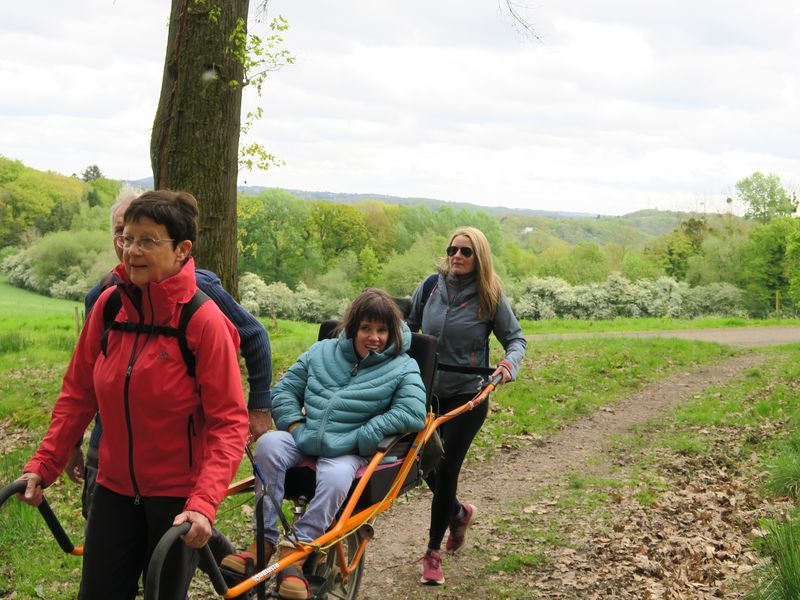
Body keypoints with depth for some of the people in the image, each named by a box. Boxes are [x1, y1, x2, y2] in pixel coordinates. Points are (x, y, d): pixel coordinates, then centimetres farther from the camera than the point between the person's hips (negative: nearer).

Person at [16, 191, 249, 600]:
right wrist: (42, 466, -2)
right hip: (115, 489, 4)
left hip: (177, 495, -4)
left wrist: (204, 503, -28)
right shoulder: (109, 304, -4)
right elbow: (78, 394, 5)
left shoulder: (204, 320, -17)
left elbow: (229, 423, -18)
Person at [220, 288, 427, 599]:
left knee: (336, 478, -37)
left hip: (348, 453, -3)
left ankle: (295, 551, -26)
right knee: (268, 444, -29)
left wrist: (356, 440, -17)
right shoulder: (322, 352, 14)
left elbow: (413, 414, -14)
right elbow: (284, 389, 17)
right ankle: (264, 542, -25)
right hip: (302, 441, 3)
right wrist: (294, 425, -3)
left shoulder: (403, 368, 3)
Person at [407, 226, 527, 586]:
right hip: (428, 391, 4)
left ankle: (433, 553, 10)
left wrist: (509, 365, -21)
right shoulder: (432, 286, -1)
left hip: (467, 395, -3)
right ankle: (459, 513, 42)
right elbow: (409, 325, 13)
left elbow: (515, 339, -1)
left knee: (446, 469, -5)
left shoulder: (490, 296, -8)